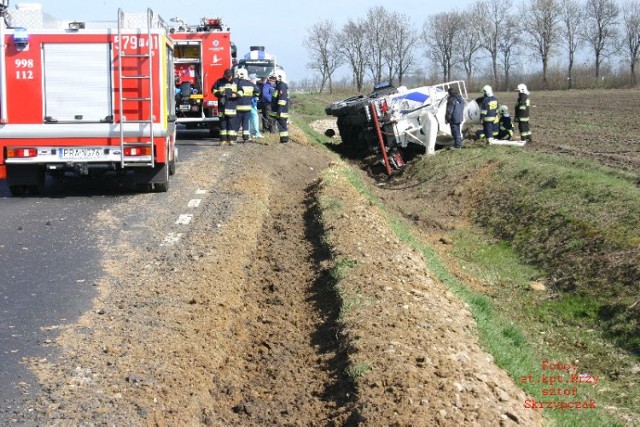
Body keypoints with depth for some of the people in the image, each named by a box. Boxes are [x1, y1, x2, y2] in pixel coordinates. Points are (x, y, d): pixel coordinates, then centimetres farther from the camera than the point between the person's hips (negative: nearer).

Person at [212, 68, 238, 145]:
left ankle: (231, 139, -3)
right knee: (222, 123, 4)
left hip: (232, 106, -1)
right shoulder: (219, 82, 8)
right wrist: (220, 93, -6)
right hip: (222, 106, 1)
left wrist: (236, 94, -7)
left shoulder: (236, 82, 8)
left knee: (231, 123, -6)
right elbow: (213, 90, 13)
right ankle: (223, 139, 9)